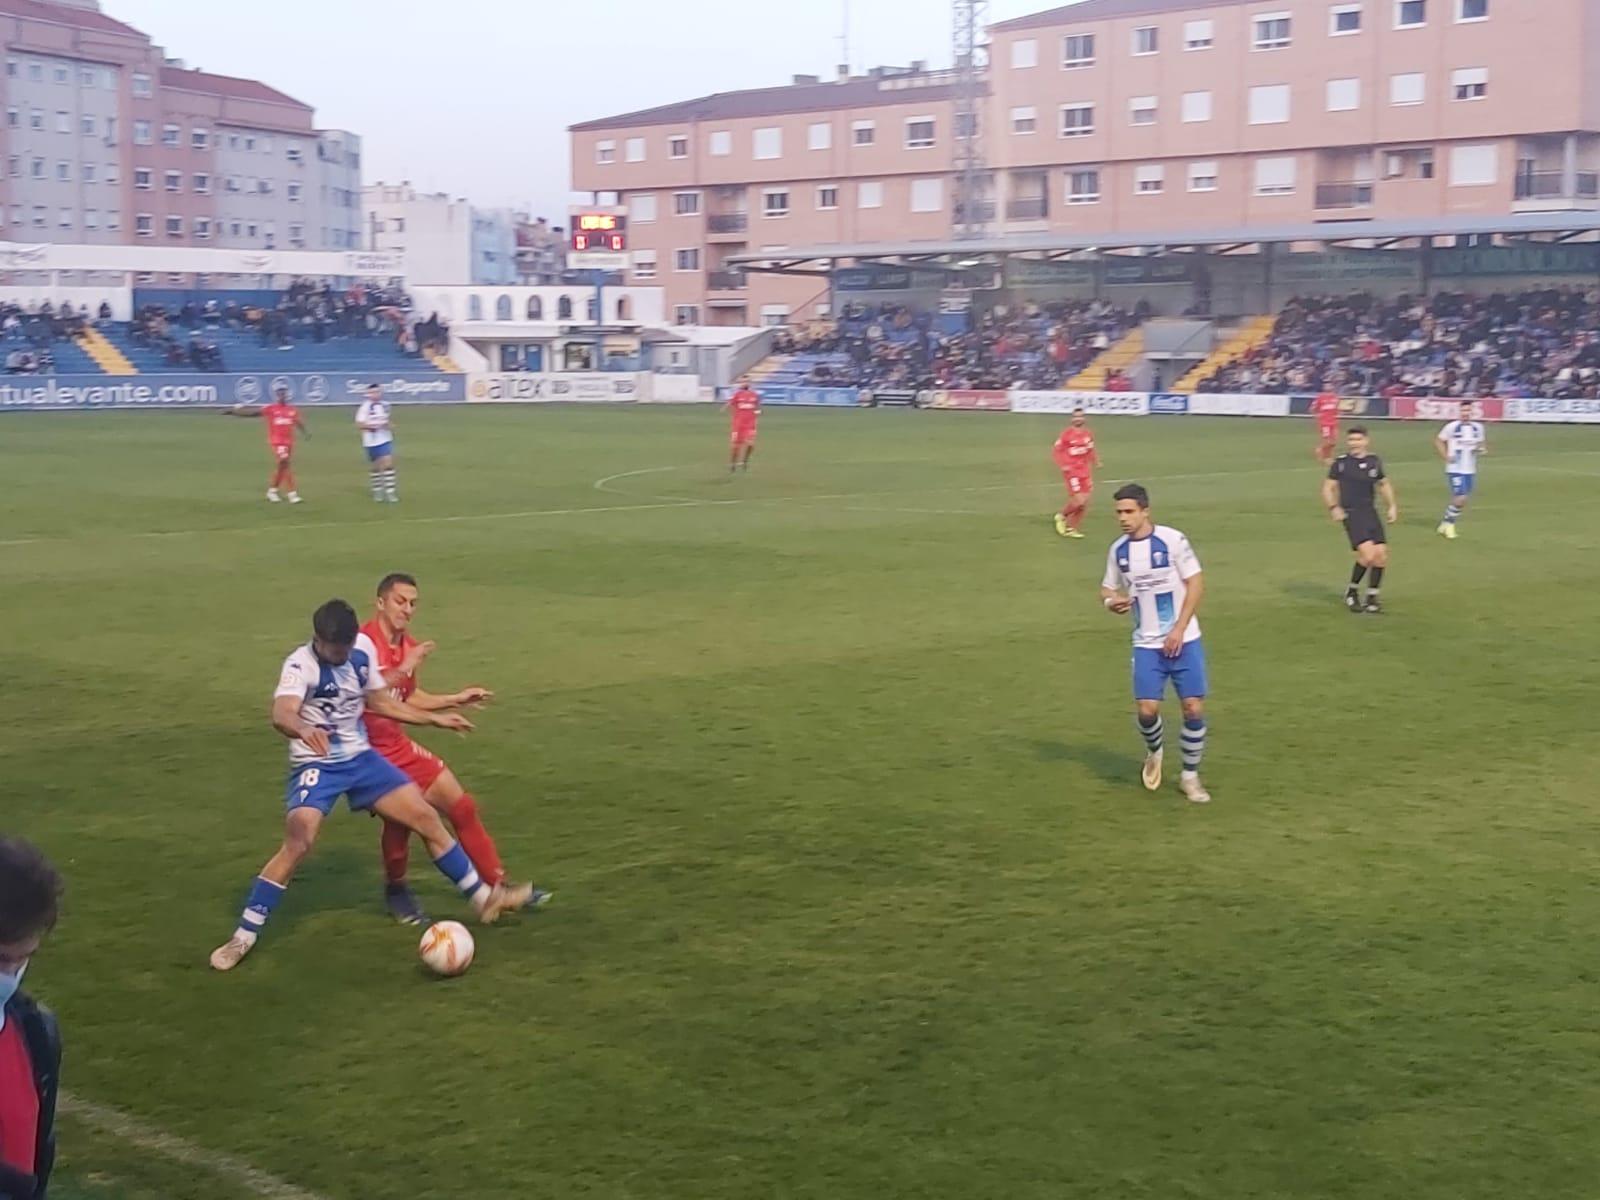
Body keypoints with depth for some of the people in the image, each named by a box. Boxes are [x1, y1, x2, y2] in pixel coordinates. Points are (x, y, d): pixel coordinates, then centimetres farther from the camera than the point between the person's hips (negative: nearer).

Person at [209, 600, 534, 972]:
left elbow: (381, 702, 17)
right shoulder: (301, 665, -21)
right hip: (316, 766, -6)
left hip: (361, 758, 6)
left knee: (427, 818, 3)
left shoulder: (361, 657, -1)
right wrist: (303, 729, -64)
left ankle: (484, 898, 17)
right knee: (297, 844, -23)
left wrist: (435, 719, 18)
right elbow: (281, 714, -41)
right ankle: (243, 938, -12)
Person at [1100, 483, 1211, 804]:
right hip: (1146, 644, 3)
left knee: (1193, 708, -5)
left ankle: (1190, 776, 14)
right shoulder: (1118, 550, 2)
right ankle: (1154, 753, 25)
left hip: (1183, 640, -3)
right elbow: (1108, 588, 15)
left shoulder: (1172, 539, -11)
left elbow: (1196, 584, -9)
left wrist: (1179, 629, -14)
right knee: (1147, 709, -8)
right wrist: (1111, 601, -10)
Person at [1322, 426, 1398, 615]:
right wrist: (1333, 508, -13)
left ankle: (1372, 598, 15)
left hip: (1371, 513, 5)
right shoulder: (1341, 463, -3)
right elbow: (1328, 488, 2)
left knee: (1381, 555, -1)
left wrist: (1392, 505, 13)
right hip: (1351, 514, -5)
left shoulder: (1374, 461, 9)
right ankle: (1352, 592, 3)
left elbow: (1384, 484, 24)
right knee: (1367, 554, -20)